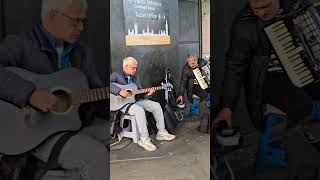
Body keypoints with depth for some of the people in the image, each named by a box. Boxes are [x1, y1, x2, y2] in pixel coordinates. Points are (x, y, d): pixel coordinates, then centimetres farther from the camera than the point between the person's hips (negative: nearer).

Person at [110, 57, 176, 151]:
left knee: (156, 106, -3)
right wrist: (119, 91, -31)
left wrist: (147, 94, -6)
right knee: (140, 110, -35)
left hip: (136, 100, 8)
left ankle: (161, 132, 4)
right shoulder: (116, 75, -4)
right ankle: (144, 139, -26)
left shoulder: (135, 78, 16)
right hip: (123, 103, -8)